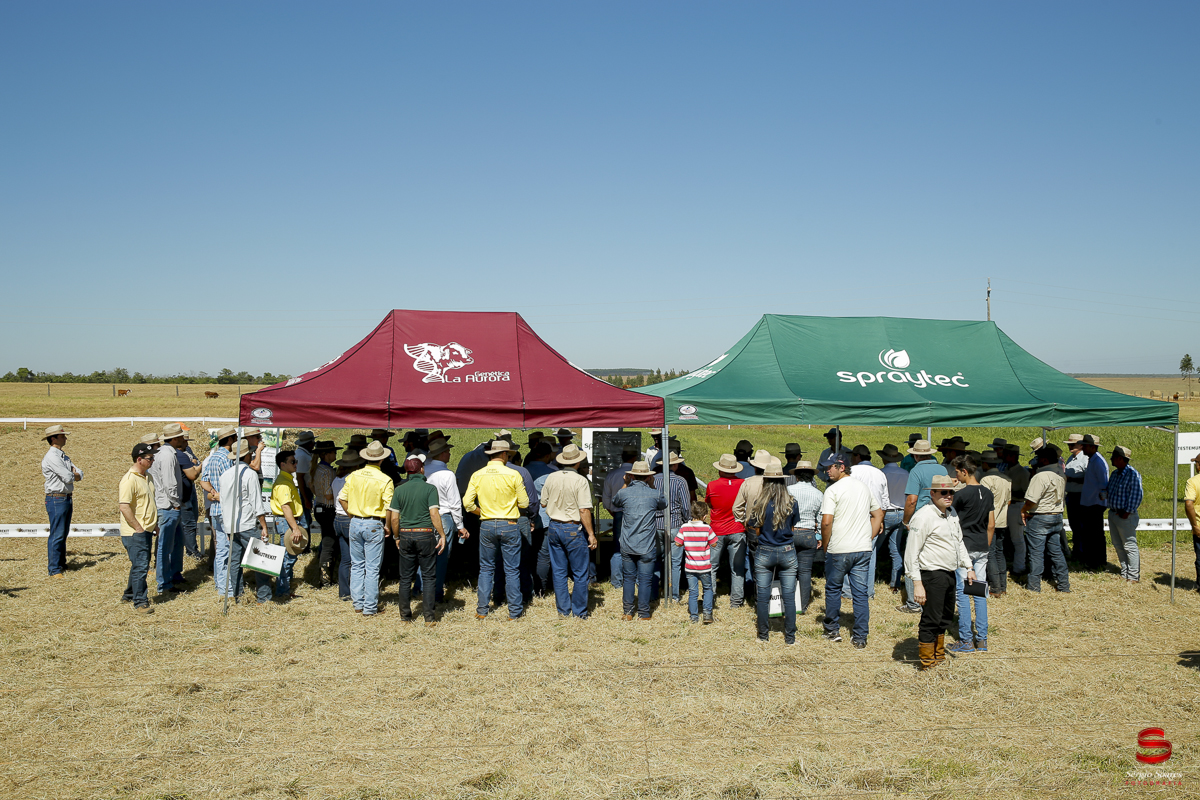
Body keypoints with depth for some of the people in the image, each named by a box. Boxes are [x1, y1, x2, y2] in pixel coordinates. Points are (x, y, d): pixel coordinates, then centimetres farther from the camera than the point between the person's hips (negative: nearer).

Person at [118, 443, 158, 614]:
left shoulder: (146, 477, 13)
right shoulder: (129, 480, -17)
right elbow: (124, 507, -23)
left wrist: (155, 525, 21)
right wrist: (138, 528, -20)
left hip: (146, 530, 9)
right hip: (134, 533, -9)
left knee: (140, 565, 18)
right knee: (140, 566, -7)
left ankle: (130, 594, 32)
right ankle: (139, 602, 0)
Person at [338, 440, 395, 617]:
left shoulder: (353, 476, 1)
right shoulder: (385, 480, -12)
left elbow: (342, 498, 7)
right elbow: (389, 507, -13)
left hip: (355, 523, 4)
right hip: (373, 525, -4)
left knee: (357, 565, 15)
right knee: (372, 568, 2)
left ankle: (358, 603, 21)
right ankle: (370, 607, 5)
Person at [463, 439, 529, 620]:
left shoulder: (477, 475, -2)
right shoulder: (513, 475, -8)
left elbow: (467, 502, -3)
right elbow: (524, 503, -3)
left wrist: (482, 512, 12)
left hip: (487, 525, 2)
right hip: (509, 526, -2)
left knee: (486, 569, 13)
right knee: (512, 570, 5)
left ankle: (482, 610, 13)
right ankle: (514, 612, 9)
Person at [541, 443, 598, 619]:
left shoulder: (551, 478, 0)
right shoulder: (580, 480, -15)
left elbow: (543, 504, 11)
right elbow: (584, 510, -18)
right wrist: (591, 534, -12)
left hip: (554, 527, 5)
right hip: (573, 529, -5)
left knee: (559, 572, 13)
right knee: (580, 573, 6)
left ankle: (563, 610, 19)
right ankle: (579, 611, 12)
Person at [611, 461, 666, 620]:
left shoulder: (624, 493, -5)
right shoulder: (654, 494, -7)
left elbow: (614, 502, 19)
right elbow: (663, 505, 17)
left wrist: (625, 484, 22)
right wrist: (652, 486, 19)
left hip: (627, 546, 2)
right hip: (647, 547, -1)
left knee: (628, 578, 13)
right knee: (645, 580, 6)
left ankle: (628, 612, 18)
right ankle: (643, 614, 11)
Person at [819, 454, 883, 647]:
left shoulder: (833, 490, -10)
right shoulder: (864, 488, 11)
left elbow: (826, 522, -17)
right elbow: (879, 515, 18)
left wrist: (825, 545, -4)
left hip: (839, 551, -5)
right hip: (863, 550, 5)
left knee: (833, 590, 12)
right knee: (861, 593, 7)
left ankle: (832, 630, 21)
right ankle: (860, 637, 8)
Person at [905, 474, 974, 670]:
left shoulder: (951, 513, 11)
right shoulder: (923, 517, -17)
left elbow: (959, 542, 25)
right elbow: (911, 553, -18)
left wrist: (968, 567, 17)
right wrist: (917, 584, -21)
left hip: (949, 574, 9)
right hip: (932, 575, -9)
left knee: (946, 616, 19)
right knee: (931, 619, -3)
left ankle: (939, 655, 35)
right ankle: (927, 662, 10)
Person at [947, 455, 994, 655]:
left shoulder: (961, 494, -13)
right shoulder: (988, 493, 6)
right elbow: (991, 524, 10)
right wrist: (986, 546, 18)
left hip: (964, 546, -6)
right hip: (982, 548, 6)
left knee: (962, 592, -1)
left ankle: (966, 641, 0)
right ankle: (981, 639, 12)